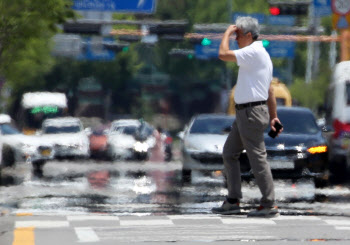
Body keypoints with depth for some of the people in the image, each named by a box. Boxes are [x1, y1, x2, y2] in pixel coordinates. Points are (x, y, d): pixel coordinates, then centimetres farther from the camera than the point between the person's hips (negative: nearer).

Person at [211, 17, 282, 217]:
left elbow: (223, 54, -23)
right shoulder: (259, 54, 18)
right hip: (245, 112, 11)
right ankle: (233, 202, 14)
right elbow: (270, 90, 20)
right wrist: (274, 116, 21)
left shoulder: (254, 52, -15)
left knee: (258, 158, -7)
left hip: (252, 112, -11)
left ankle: (269, 205, -4)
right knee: (230, 154, 13)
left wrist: (227, 33, -8)